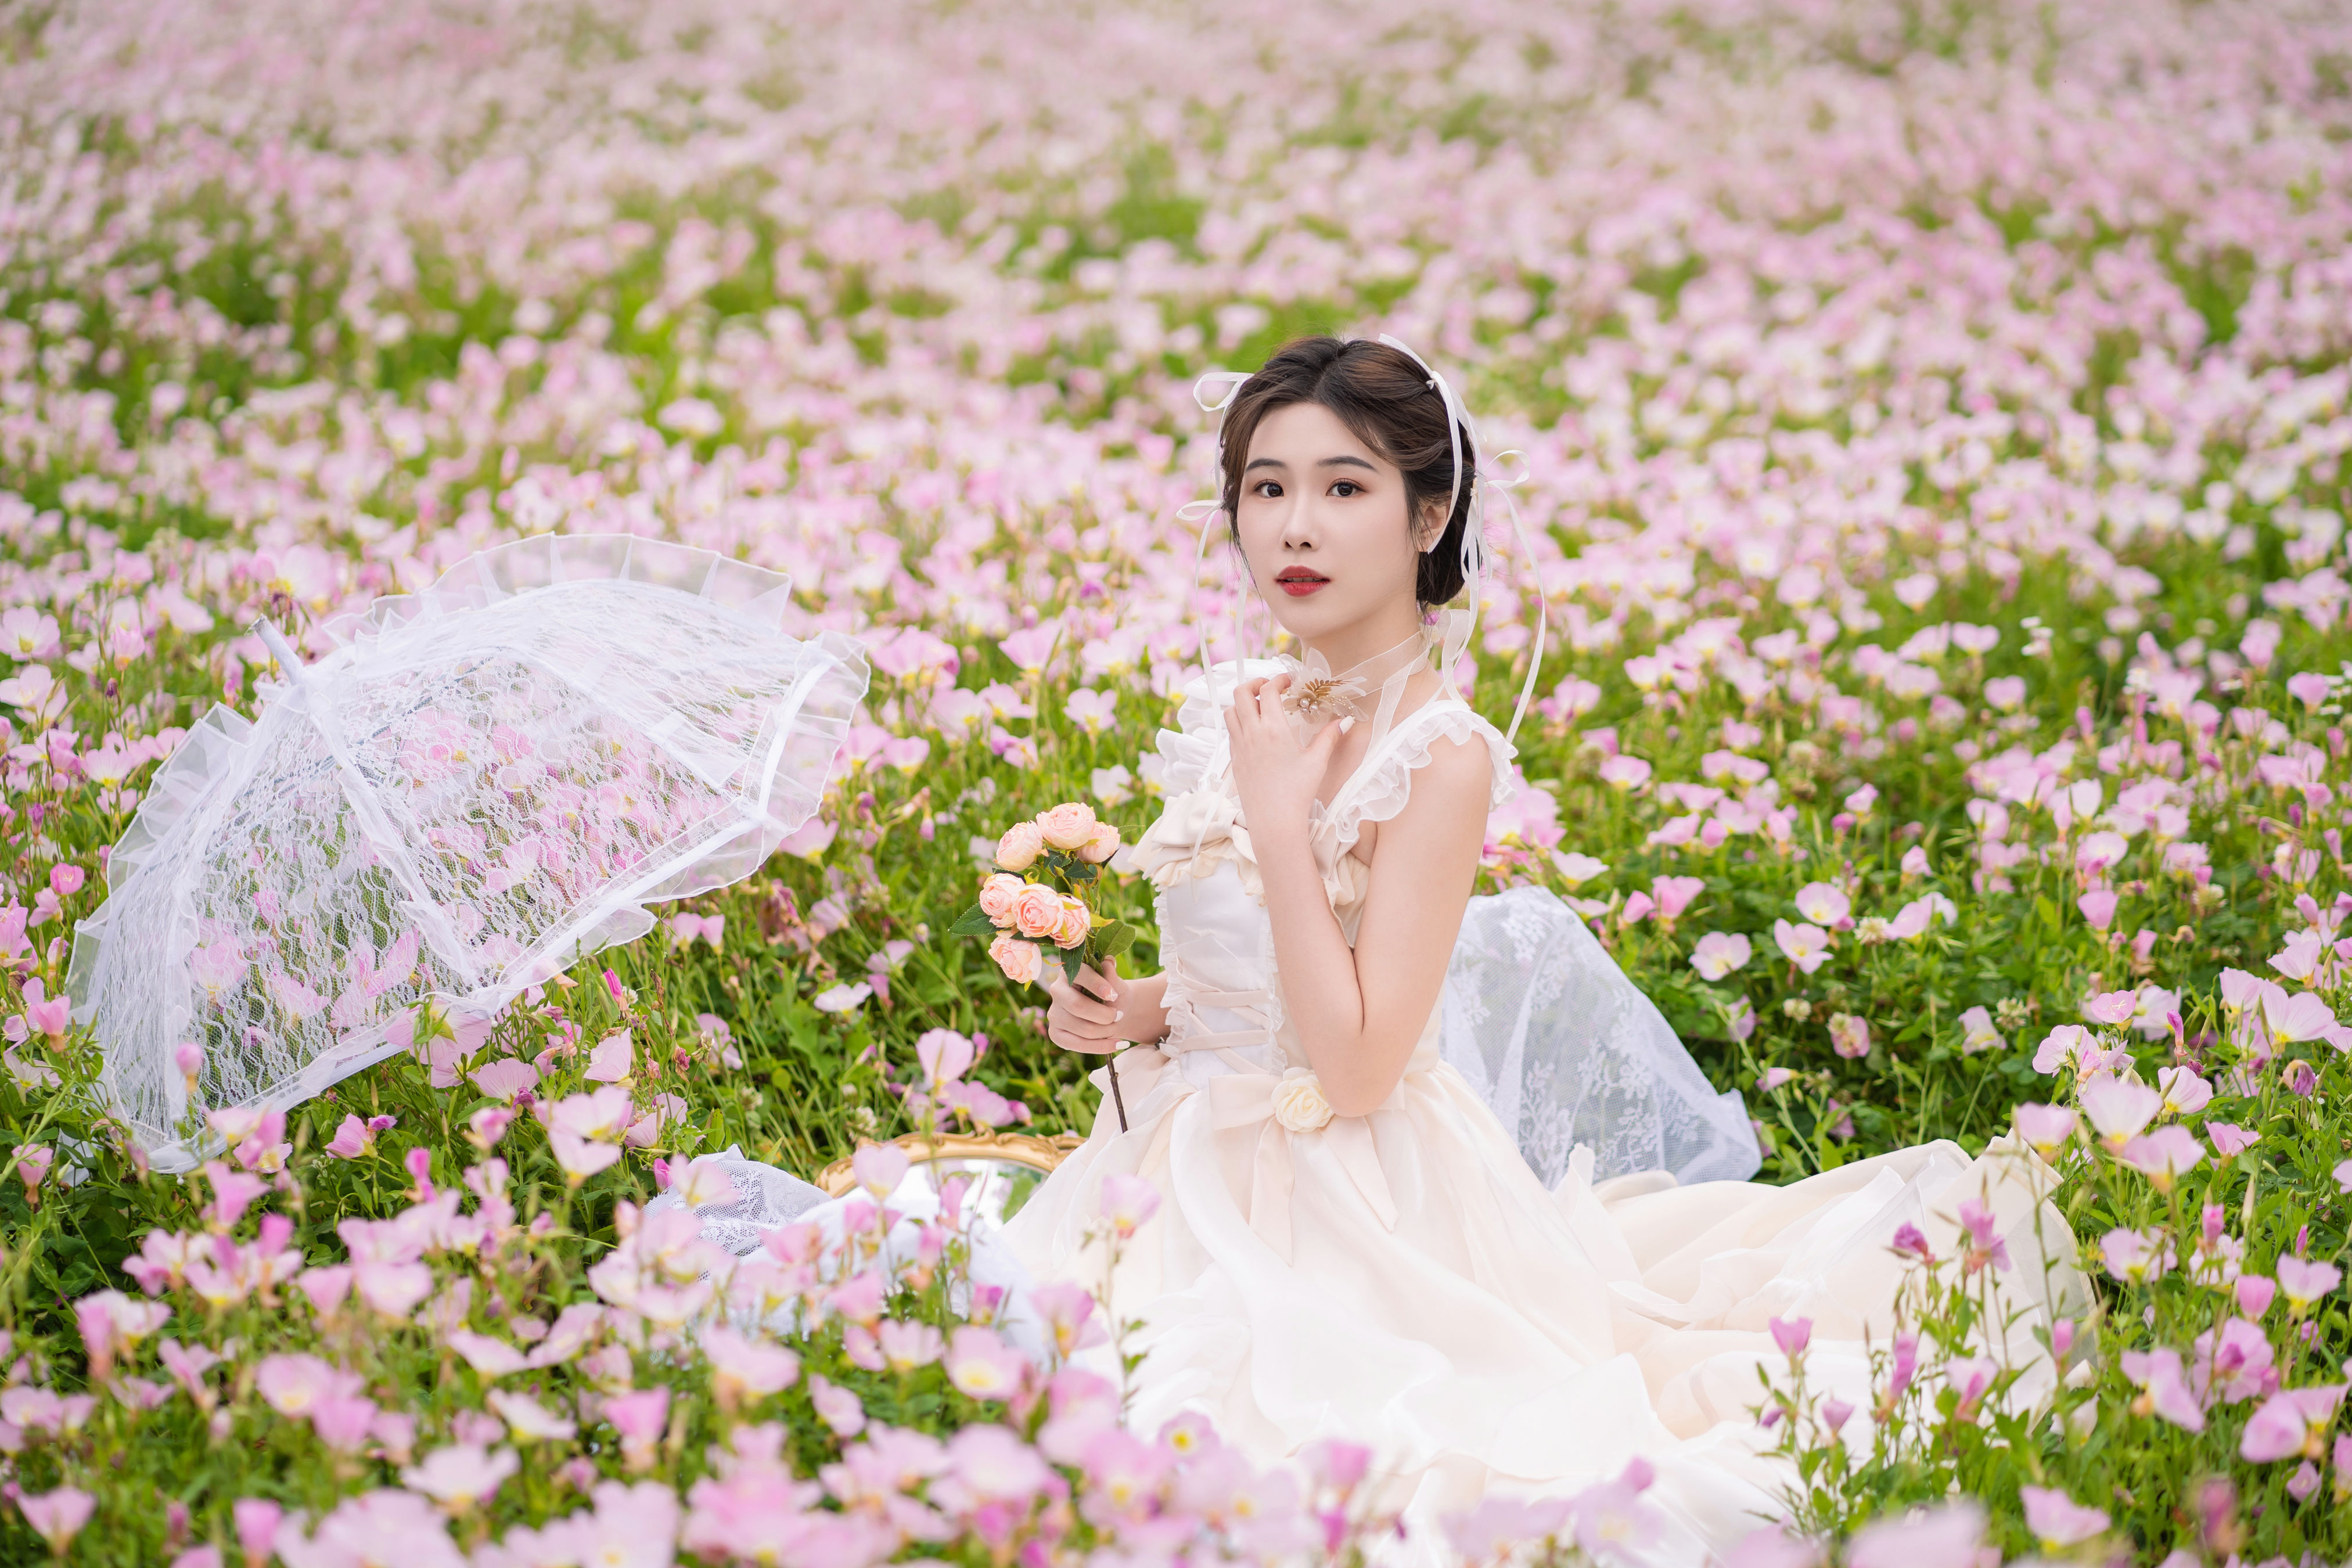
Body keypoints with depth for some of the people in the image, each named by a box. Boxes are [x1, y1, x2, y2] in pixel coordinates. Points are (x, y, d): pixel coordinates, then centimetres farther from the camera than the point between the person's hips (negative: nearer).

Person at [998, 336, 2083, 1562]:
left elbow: (1357, 1066, -23)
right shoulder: (1240, 711, 2)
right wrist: (1139, 1007, -3)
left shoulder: (1441, 756, -20)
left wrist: (1282, 813, -23)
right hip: (1192, 1160, 8)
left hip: (1343, 1200, -8)